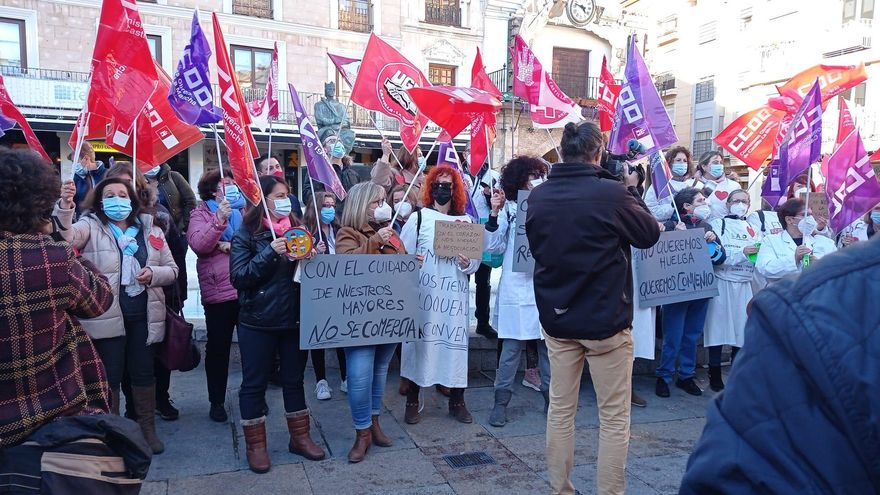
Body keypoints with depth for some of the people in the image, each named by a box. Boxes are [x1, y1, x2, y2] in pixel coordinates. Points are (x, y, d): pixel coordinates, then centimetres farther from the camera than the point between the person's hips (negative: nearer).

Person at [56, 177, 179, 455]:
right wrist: (64, 208, -42)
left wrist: (153, 273, -11)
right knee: (110, 375, 5)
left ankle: (147, 428, 27)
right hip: (106, 315, -3)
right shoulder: (91, 227, -1)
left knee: (144, 372, 12)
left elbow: (172, 270, 10)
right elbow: (67, 237, -24)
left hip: (143, 315, 3)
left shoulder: (150, 230, 9)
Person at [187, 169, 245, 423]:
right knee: (218, 347, 8)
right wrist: (219, 220, -25)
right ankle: (217, 401, 22)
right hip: (218, 290, -2)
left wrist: (234, 245, -13)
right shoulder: (201, 214, 2)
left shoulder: (245, 210, 9)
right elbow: (199, 245, -14)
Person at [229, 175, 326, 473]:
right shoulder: (246, 234, -6)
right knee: (255, 383, 7)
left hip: (295, 319, 4)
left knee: (294, 379, 15)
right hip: (258, 322, -4)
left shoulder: (297, 230, 8)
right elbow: (238, 277, -16)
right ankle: (255, 444, 21)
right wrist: (270, 253, -25)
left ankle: (299, 437, 29)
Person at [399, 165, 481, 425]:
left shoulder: (466, 220, 10)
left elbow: (477, 258, 10)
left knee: (455, 341, 3)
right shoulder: (418, 218, 4)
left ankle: (457, 401, 18)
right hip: (423, 292, -2)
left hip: (455, 293, 2)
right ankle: (412, 401, 15)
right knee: (420, 340, 1)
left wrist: (468, 264, -9)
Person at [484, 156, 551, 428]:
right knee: (512, 347, 2)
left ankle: (551, 396, 22)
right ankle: (501, 402, 12)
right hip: (516, 287, -2)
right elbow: (495, 247, -4)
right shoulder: (507, 209, 1)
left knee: (549, 344, 9)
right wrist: (494, 214, -13)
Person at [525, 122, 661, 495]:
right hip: (605, 318, -5)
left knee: (560, 409, 14)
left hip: (556, 316, 5)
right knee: (614, 417, 8)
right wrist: (631, 190, 10)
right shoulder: (612, 192, -16)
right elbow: (650, 234, 0)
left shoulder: (538, 196, -1)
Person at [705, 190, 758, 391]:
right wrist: (742, 253, -18)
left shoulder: (752, 228, 15)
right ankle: (715, 375, 10)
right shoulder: (718, 224, 2)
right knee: (719, 327, -1)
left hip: (744, 286, 4)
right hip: (722, 283, -4)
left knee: (742, 329, 4)